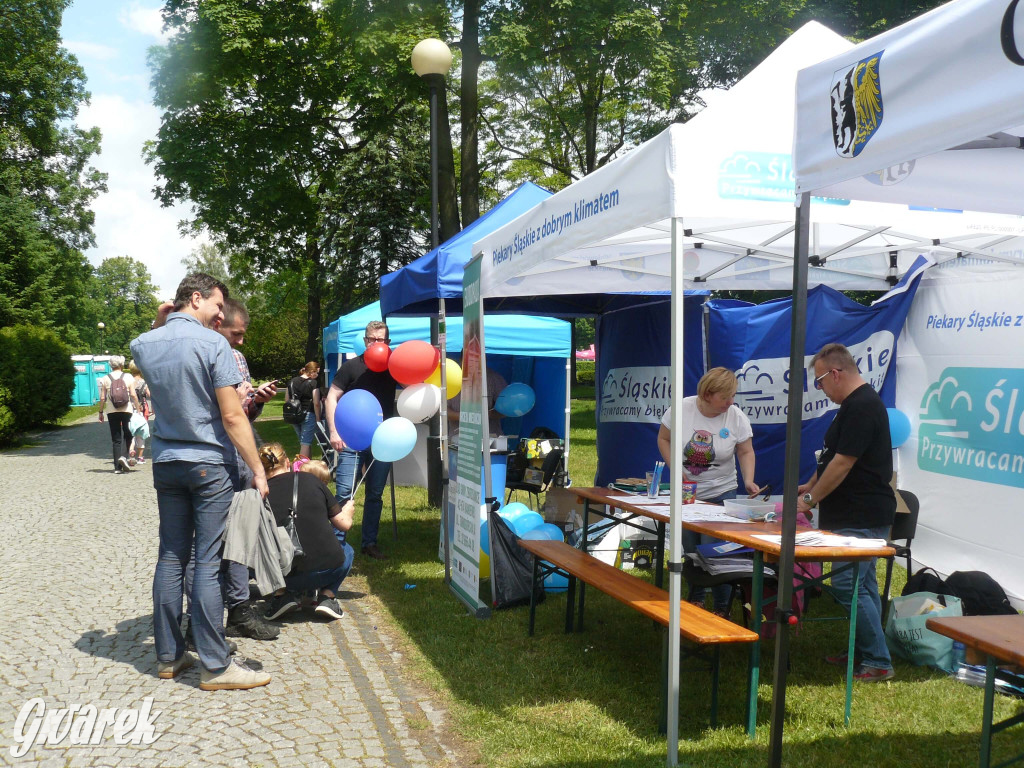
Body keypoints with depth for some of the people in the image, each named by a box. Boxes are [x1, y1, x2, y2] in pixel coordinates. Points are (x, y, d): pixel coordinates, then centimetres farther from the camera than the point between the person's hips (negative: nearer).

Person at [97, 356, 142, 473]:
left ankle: (118, 467, 4)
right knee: (127, 435, 13)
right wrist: (138, 408, 1)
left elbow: (102, 398, 2)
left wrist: (101, 412, 10)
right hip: (127, 409, -2)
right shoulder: (128, 377, 0)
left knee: (116, 438, 6)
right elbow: (133, 395, -6)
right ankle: (124, 456, -11)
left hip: (112, 411, 2)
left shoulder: (105, 379, 4)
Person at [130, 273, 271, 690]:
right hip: (210, 465, -6)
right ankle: (215, 666, 2)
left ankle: (169, 656, 20)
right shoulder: (212, 343, -13)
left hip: (166, 464, 6)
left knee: (171, 557, 12)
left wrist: (163, 321, 18)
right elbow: (232, 416, -15)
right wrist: (258, 470, -10)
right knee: (209, 563, -4)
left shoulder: (144, 344, 5)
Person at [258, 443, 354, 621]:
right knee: (345, 549, 33)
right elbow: (344, 524, 9)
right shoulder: (310, 479, 4)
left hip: (286, 577, 0)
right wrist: (347, 511, 33)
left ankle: (283, 593, 9)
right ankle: (327, 595, 11)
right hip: (329, 568, 0)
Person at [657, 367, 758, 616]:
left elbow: (746, 452, 0)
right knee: (690, 550, 13)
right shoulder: (680, 409, -11)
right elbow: (664, 439, 1)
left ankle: (722, 608, 8)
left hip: (720, 494, -2)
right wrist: (675, 468, -12)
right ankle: (695, 599, 33)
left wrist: (748, 480, -16)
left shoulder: (737, 417, -10)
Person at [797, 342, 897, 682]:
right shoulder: (858, 403, 15)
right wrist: (811, 485, 22)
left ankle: (878, 662, -1)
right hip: (857, 515, 11)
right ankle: (863, 651, 24)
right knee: (862, 584, 15)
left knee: (848, 584, -9)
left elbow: (843, 463, -20)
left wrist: (811, 499, -12)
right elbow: (834, 457, 23)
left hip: (861, 519, -11)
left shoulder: (862, 406, -19)